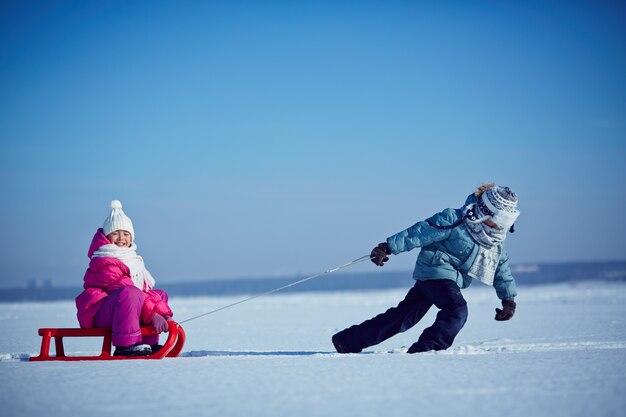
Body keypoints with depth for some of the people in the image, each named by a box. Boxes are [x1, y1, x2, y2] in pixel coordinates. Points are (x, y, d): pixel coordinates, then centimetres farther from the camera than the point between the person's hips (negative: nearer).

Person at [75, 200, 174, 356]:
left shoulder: (133, 260, 18)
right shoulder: (106, 263, -14)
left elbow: (146, 289, 14)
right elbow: (126, 290, -23)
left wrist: (164, 312, -2)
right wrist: (153, 314, -28)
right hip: (98, 313, -10)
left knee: (160, 295, 11)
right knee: (129, 292, -37)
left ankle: (149, 344, 0)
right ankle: (125, 345, -38)